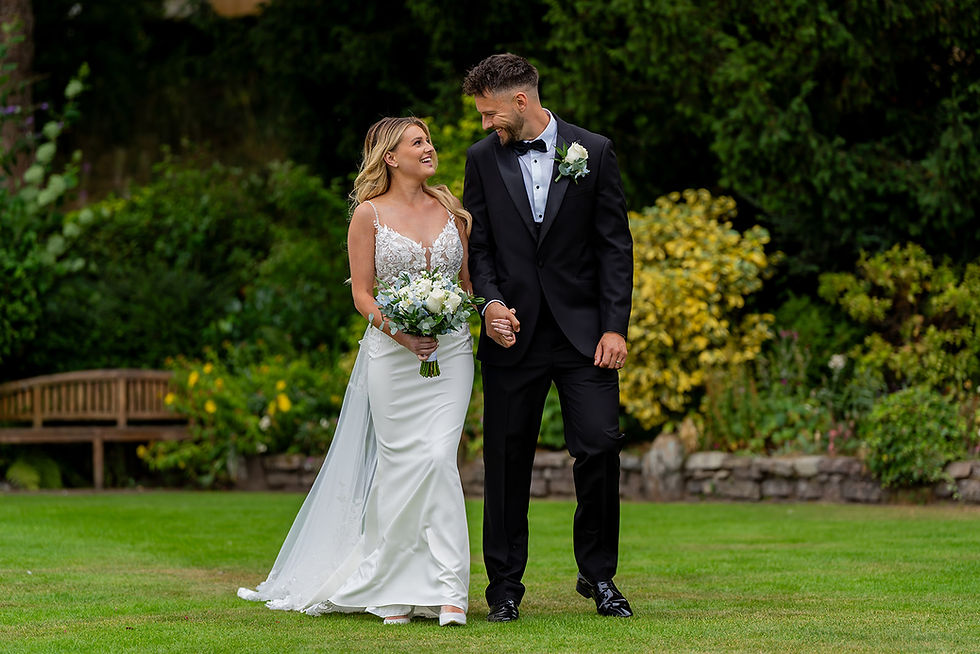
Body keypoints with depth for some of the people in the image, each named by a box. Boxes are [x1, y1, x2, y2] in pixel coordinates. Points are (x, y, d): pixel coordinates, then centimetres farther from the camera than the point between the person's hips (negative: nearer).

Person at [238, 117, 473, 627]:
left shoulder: (452, 210, 11)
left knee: (438, 460, -11)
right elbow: (362, 293, 0)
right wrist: (400, 331, -16)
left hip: (451, 350, 2)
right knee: (398, 464, -1)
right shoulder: (369, 214, 1)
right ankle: (394, 590, 9)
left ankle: (445, 589, -12)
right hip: (392, 352, -1)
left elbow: (469, 281, 15)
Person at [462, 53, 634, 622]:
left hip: (583, 332, -1)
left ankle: (599, 575, 10)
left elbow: (616, 245, 0)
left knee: (601, 446, -6)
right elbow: (479, 245, 8)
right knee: (507, 458, 3)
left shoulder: (594, 152, 1)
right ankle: (505, 585, 13)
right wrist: (491, 302, -11)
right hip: (514, 333, 1)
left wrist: (615, 327, -7)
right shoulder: (483, 158, 6)